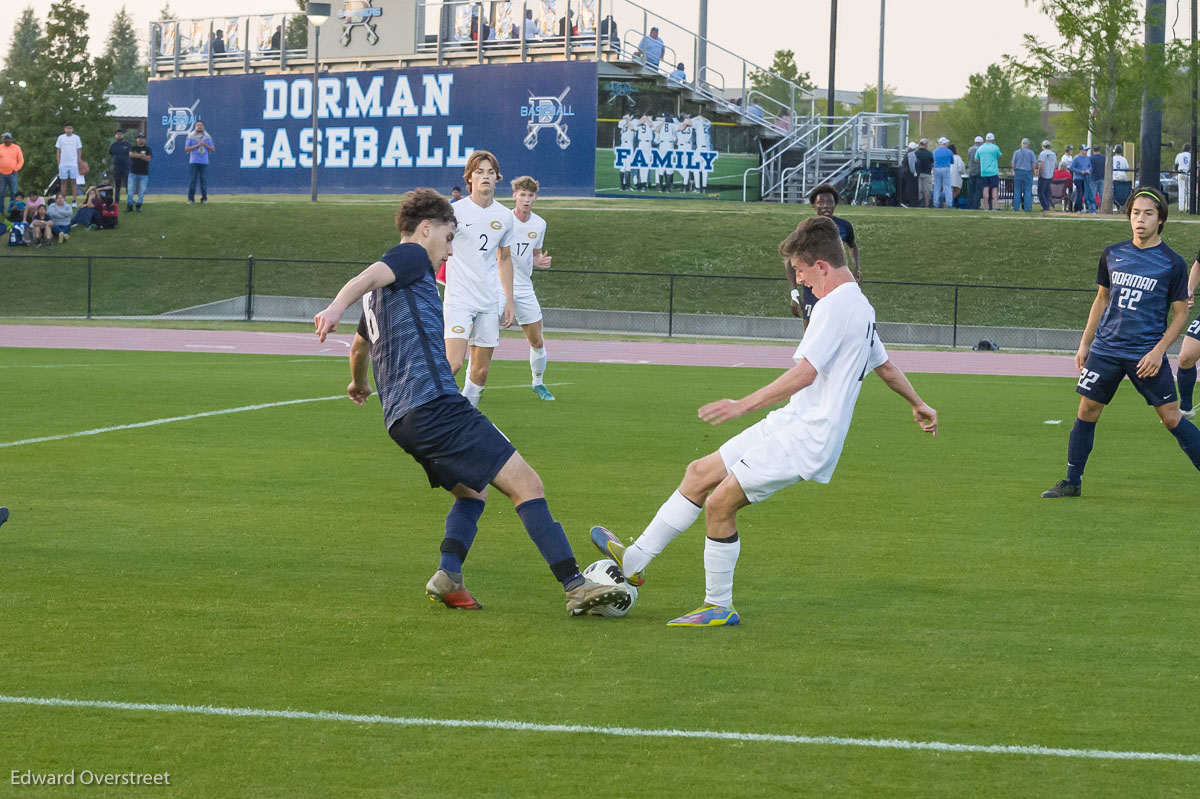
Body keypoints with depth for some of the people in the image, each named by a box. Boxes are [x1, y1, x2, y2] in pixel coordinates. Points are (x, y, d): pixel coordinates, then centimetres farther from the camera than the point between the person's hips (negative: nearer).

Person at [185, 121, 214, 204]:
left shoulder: (207, 137, 12)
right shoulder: (191, 136, 6)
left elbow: (212, 149, 10)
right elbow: (186, 148, -1)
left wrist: (205, 145, -7)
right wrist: (197, 145, -11)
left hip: (204, 162, 2)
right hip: (194, 162, -2)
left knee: (204, 180, -2)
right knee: (192, 180, -5)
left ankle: (204, 198, 3)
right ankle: (190, 199, -2)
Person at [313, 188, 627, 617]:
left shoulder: (382, 291, 28)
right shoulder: (411, 257, 2)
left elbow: (359, 346, 45)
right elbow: (368, 277, -20)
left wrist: (359, 383, 65)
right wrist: (337, 306, -40)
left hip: (401, 417, 10)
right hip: (434, 402, -10)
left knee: (472, 491, 25)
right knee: (526, 484, -11)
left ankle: (448, 575, 0)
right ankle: (576, 587, -19)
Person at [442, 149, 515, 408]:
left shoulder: (504, 215, 9)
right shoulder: (455, 210, -6)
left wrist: (509, 301, 18)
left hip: (490, 300, 5)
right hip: (459, 297, -5)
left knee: (480, 371, 3)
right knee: (453, 363, -19)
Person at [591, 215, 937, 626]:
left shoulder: (835, 306, -17)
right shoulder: (859, 306, 15)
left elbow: (804, 374, -25)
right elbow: (884, 364, 28)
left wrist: (744, 404, -23)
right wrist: (918, 404, 44)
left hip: (805, 438, -11)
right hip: (790, 423, 11)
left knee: (720, 503, -9)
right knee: (700, 473, 12)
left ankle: (719, 607, 3)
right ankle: (634, 560, 17)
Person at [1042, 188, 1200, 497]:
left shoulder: (1172, 263, -4)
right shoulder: (1112, 254, 7)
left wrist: (1158, 351, -12)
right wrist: (1085, 343, 15)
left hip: (1146, 354, -4)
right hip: (1105, 348, 4)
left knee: (1171, 417, -5)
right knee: (1087, 411, 4)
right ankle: (1072, 483, 15)